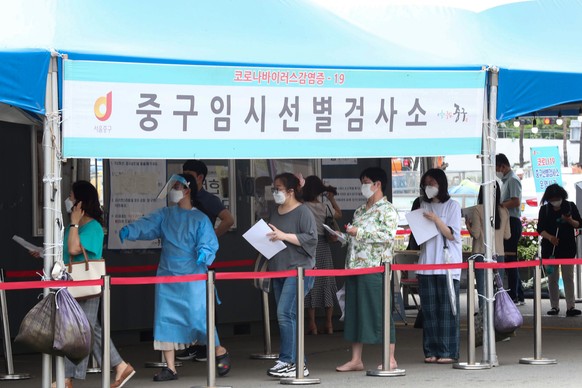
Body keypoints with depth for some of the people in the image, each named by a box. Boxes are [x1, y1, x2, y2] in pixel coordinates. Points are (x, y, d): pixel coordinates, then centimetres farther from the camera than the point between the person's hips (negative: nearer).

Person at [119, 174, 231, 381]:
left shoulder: (200, 219, -3)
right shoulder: (164, 215, 7)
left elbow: (209, 243, -8)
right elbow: (146, 226, -6)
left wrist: (204, 252, -30)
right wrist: (129, 230, -25)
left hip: (193, 278, -5)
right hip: (167, 277, 5)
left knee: (198, 317, -7)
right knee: (165, 320, 2)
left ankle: (220, 353, 17)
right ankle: (170, 368, 9)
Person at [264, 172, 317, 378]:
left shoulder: (303, 212, -7)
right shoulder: (275, 213, 17)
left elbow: (311, 238, -15)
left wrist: (284, 236, -18)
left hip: (298, 269, -8)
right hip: (278, 271, 8)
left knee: (285, 313, -17)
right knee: (288, 317, 6)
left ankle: (287, 361, -15)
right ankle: (298, 364, 10)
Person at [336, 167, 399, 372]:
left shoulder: (388, 210, -5)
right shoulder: (360, 211, 20)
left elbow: (388, 235, -20)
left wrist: (359, 232, -19)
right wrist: (343, 236, 11)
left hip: (374, 268, -8)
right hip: (354, 266, 8)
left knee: (379, 313, -5)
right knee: (354, 312, 7)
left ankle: (390, 359, 2)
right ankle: (356, 359, 12)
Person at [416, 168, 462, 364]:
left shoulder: (452, 206, 1)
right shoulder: (424, 206, 15)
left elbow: (452, 234, -4)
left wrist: (436, 220, -15)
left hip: (447, 264, -5)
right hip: (427, 264, 5)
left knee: (447, 310, -5)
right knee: (429, 310, 3)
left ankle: (448, 352, -4)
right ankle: (431, 351, 7)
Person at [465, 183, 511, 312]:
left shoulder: (478, 209, -8)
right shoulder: (504, 211, 4)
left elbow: (475, 233, -8)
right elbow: (507, 235, 8)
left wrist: (468, 224, 10)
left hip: (482, 253, -3)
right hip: (499, 253, 3)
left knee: (482, 287, -1)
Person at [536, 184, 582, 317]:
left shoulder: (570, 206, 3)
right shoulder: (544, 209, 4)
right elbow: (540, 229, 0)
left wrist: (571, 221, -16)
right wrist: (549, 237, -19)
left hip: (567, 247, -1)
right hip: (550, 247, 1)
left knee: (568, 277, -6)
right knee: (552, 278, 3)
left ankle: (571, 307, -9)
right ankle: (554, 306, 9)